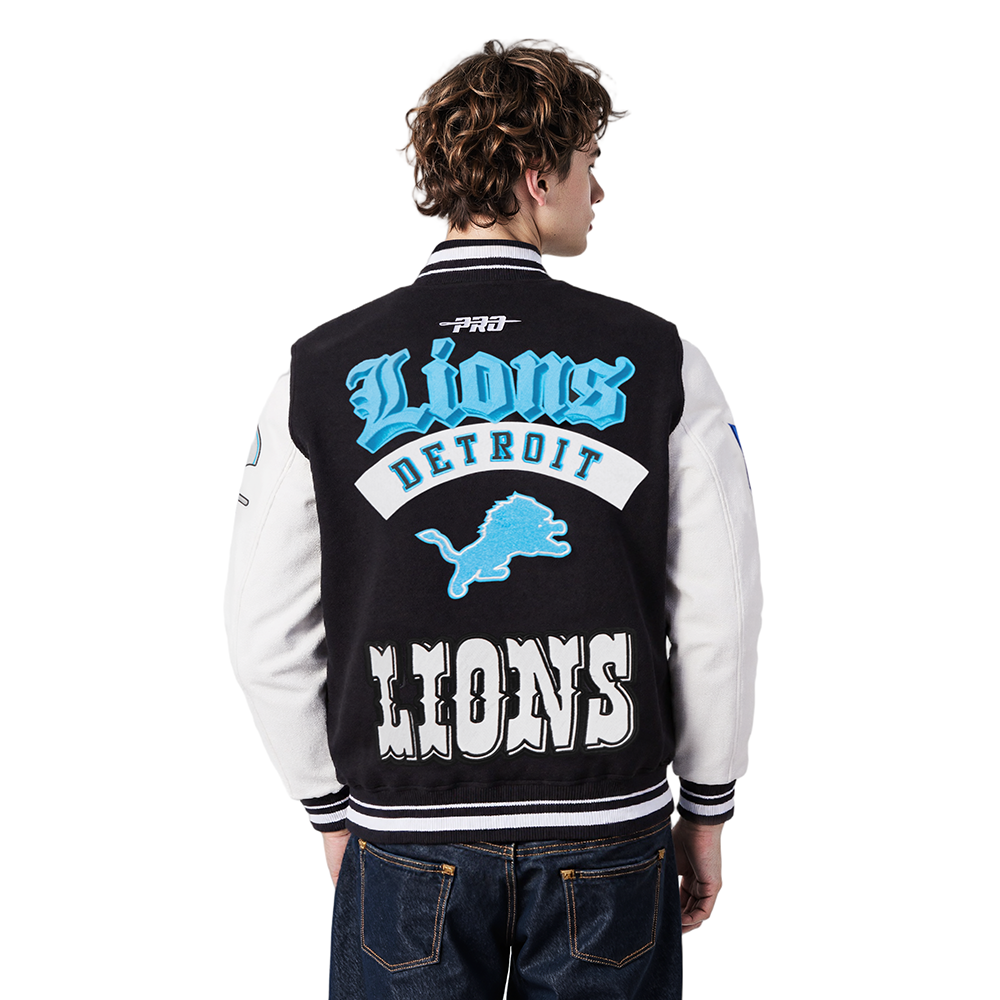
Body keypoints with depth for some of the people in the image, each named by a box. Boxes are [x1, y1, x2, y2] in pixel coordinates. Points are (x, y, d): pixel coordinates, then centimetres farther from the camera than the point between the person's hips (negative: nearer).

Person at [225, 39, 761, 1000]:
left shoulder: (321, 372, -4)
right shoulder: (655, 360, -6)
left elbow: (268, 636, -2)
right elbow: (720, 616, -4)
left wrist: (333, 807, 11)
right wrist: (706, 809, 9)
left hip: (405, 843, 1)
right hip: (612, 837, 0)